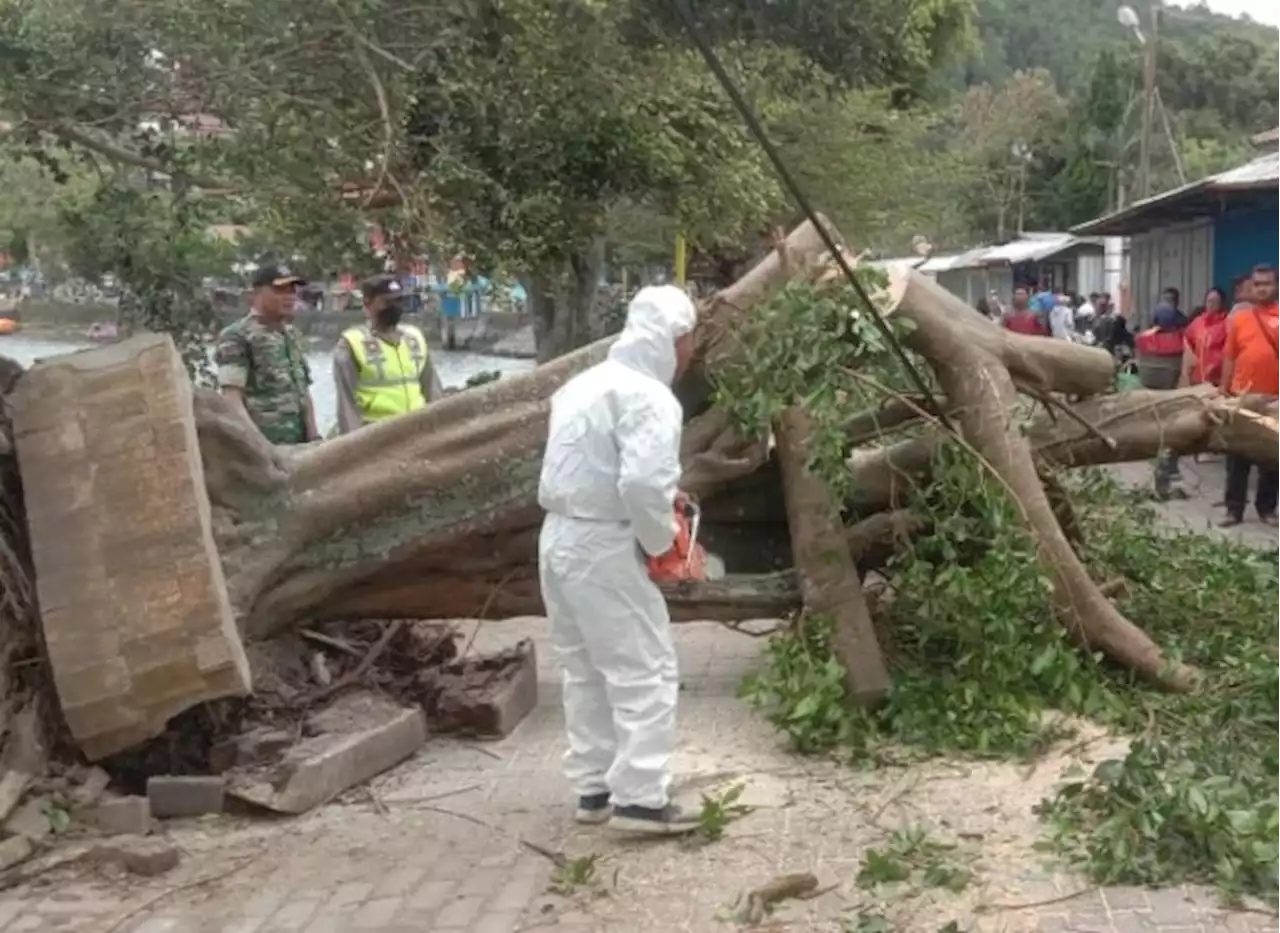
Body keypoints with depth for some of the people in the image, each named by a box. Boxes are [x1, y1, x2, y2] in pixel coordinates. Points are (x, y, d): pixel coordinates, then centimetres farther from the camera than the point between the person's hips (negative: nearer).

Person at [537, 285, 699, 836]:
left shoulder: (583, 384, 13)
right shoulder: (649, 397, -16)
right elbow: (643, 483, -28)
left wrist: (661, 500, 12)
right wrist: (661, 539, -11)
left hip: (559, 538, 9)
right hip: (603, 548, -9)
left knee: (586, 672, 16)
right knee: (646, 672, 0)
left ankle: (594, 789, 24)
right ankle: (640, 798, 1)